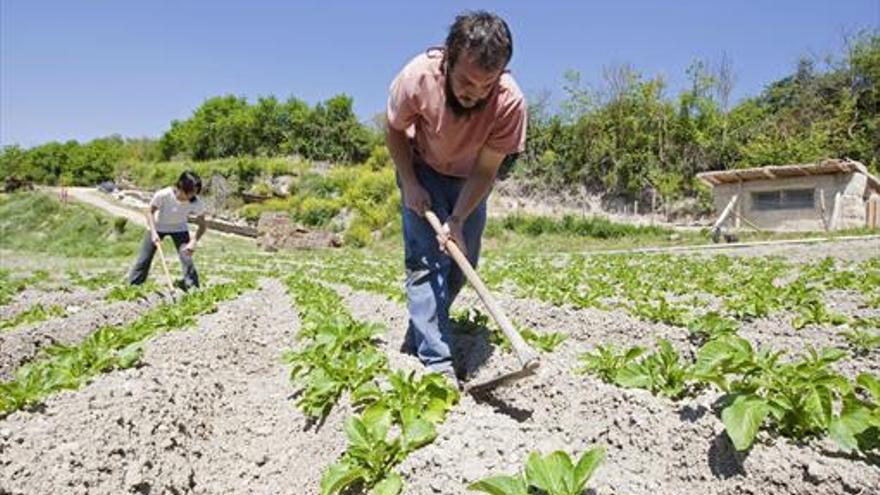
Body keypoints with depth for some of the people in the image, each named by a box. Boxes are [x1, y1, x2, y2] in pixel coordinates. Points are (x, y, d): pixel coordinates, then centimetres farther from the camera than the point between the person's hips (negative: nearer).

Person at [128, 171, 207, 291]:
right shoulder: (162, 195, -33)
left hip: (179, 228, 0)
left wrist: (194, 241, -36)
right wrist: (153, 232, -26)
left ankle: (193, 289, -4)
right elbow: (149, 211, -15)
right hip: (157, 227, 0)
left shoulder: (197, 203, -29)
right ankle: (132, 286, 20)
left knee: (187, 258, -15)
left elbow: (202, 226, -20)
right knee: (144, 258, 3)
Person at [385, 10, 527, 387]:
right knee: (426, 260, -15)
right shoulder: (417, 77, -31)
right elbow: (395, 130, -11)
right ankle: (436, 362, -11)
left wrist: (457, 221, -31)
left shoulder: (510, 101, -32)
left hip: (468, 179, 2)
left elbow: (485, 171, -21)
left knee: (461, 263, 3)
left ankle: (418, 338, 23)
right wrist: (409, 184, -19)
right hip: (422, 171, -2)